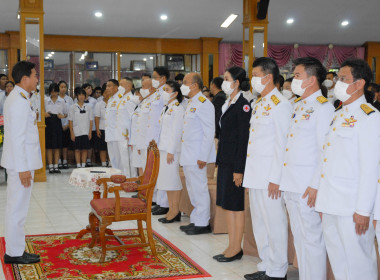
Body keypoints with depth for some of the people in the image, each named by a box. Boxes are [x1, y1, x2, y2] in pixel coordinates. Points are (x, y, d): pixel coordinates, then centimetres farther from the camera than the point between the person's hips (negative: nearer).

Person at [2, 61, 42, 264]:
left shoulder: (16, 98, 15)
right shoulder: (19, 101, -17)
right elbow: (17, 137, -22)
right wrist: (23, 168, -22)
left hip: (19, 161, 11)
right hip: (20, 162, -11)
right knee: (17, 208, -3)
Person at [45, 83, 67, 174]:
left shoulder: (62, 101, 7)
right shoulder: (46, 101, 6)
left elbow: (66, 113, 10)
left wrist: (63, 116, -10)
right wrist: (44, 114, -10)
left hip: (57, 123, 0)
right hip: (48, 123, 0)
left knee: (57, 146, 3)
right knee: (49, 146, 1)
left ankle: (56, 166, 9)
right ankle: (50, 166, 6)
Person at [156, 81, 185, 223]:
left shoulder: (178, 109, -11)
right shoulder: (166, 108, 17)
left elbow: (176, 131, -16)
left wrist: (171, 151, -18)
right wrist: (159, 147, 15)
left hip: (172, 149, -9)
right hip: (163, 148, 9)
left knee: (172, 178, -5)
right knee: (166, 179, 10)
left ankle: (175, 211, 2)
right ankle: (171, 210, 17)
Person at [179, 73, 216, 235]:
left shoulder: (203, 104, -14)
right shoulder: (191, 103, 16)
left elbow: (209, 133, -18)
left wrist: (203, 157, -21)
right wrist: (185, 153, 17)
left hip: (197, 156, -10)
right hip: (188, 155, 10)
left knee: (199, 189, -3)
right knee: (192, 189, 15)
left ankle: (203, 223, 7)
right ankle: (196, 221, 25)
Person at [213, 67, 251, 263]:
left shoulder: (243, 105, -14)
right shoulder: (228, 104, 14)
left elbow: (244, 138, -17)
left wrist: (239, 169, -19)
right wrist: (219, 160, 16)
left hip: (235, 162, -9)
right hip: (225, 160, 9)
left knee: (235, 204, -1)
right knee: (227, 203, 12)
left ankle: (236, 248, 9)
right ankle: (232, 246, 20)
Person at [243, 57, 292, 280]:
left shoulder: (280, 105, -12)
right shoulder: (259, 104, 16)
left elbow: (283, 144, -16)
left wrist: (275, 178, -18)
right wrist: (249, 173, 16)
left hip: (270, 176, -9)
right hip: (256, 175, 9)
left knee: (274, 222, -1)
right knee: (259, 222, 15)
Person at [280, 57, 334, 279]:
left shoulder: (323, 107, -11)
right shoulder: (298, 105, 15)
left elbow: (327, 151, -16)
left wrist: (316, 185, -18)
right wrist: (285, 179, 15)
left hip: (308, 188, -8)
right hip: (291, 184, 9)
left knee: (312, 238, -1)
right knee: (299, 237, 15)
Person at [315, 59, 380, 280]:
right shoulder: (339, 115, 17)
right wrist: (323, 200, 15)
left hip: (351, 206, -8)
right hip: (330, 203, 8)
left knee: (357, 262, -1)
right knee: (337, 260, 15)